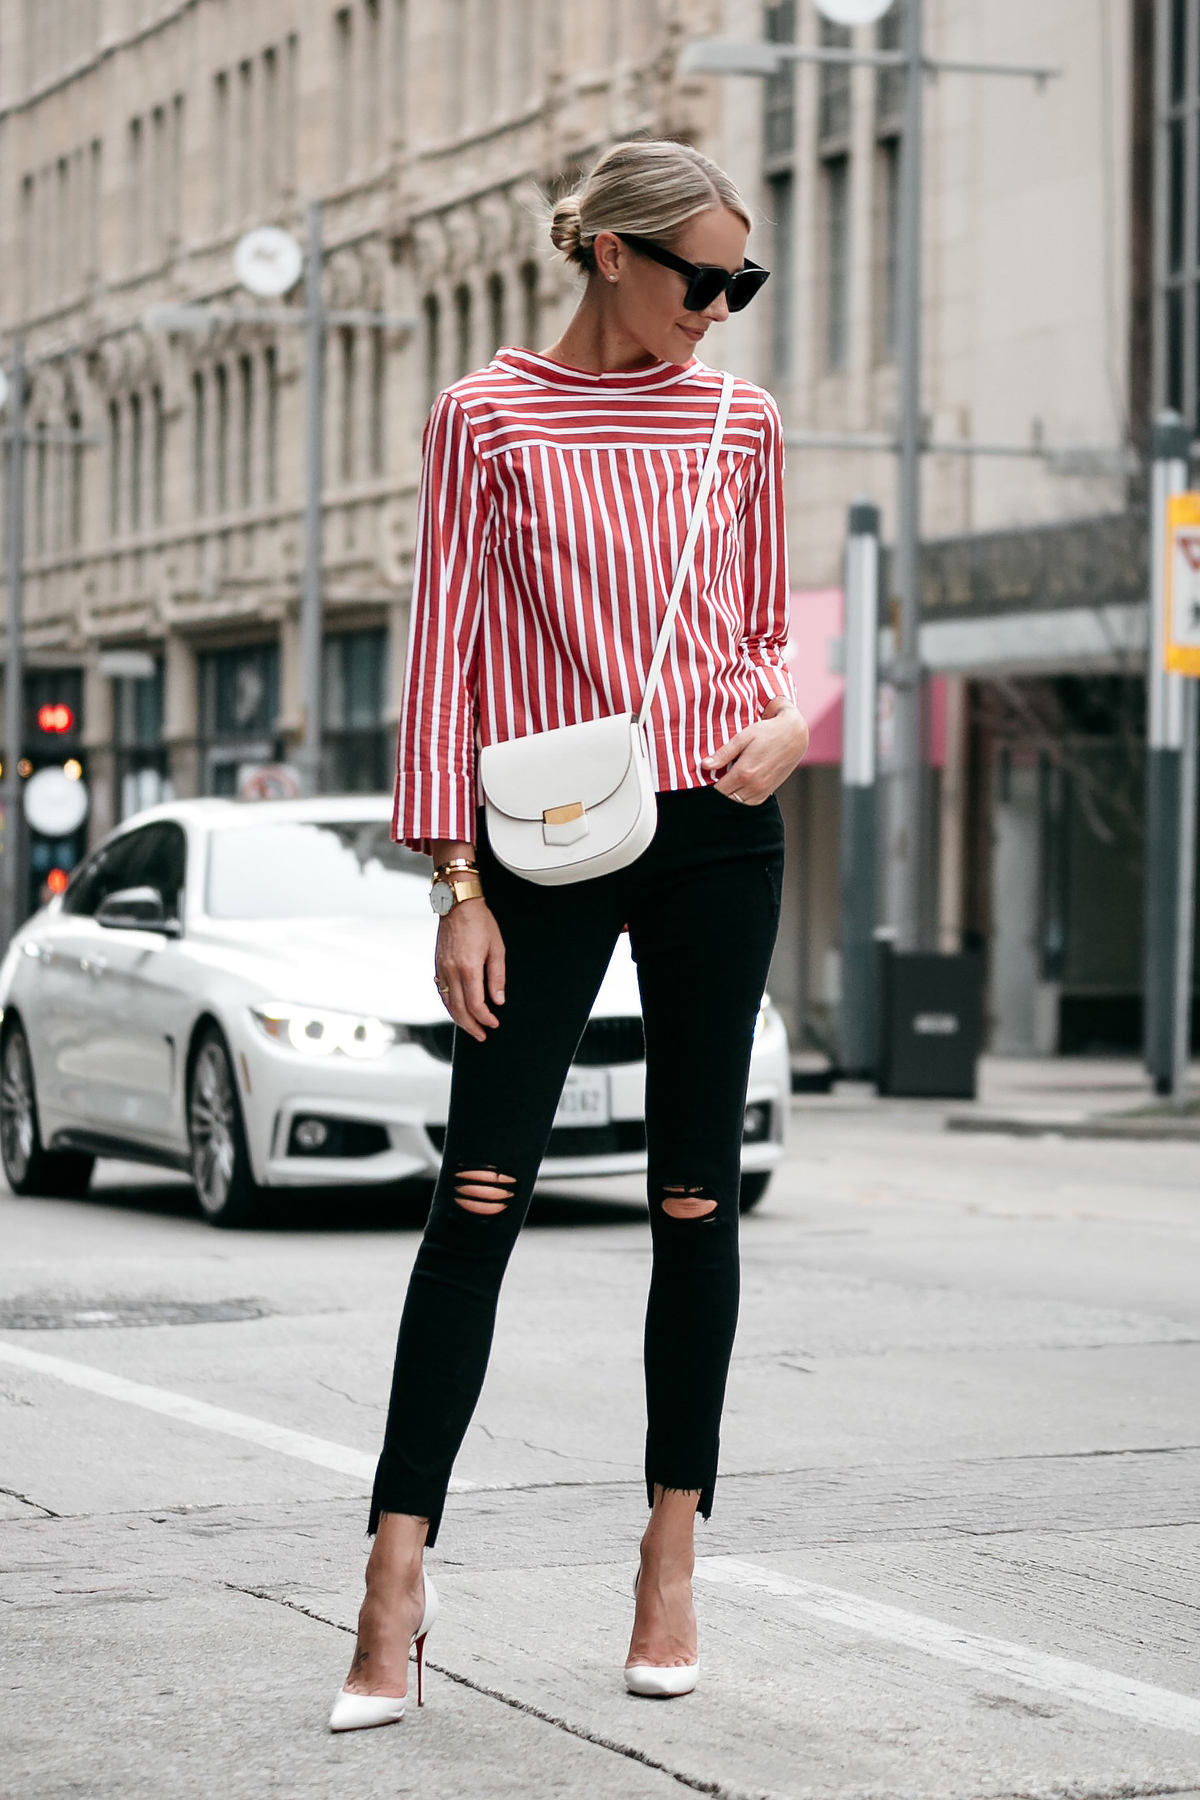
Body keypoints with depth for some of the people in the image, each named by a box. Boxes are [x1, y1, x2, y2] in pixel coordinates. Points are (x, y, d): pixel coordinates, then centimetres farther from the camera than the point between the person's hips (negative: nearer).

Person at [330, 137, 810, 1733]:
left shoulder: (740, 422, 9)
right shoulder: (488, 418, 0)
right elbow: (444, 655, 0)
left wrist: (787, 721, -5)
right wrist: (458, 885, -6)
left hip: (716, 835, 3)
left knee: (695, 1199, 6)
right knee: (480, 1196, -7)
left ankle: (673, 1560, 16)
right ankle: (395, 1592, -7)